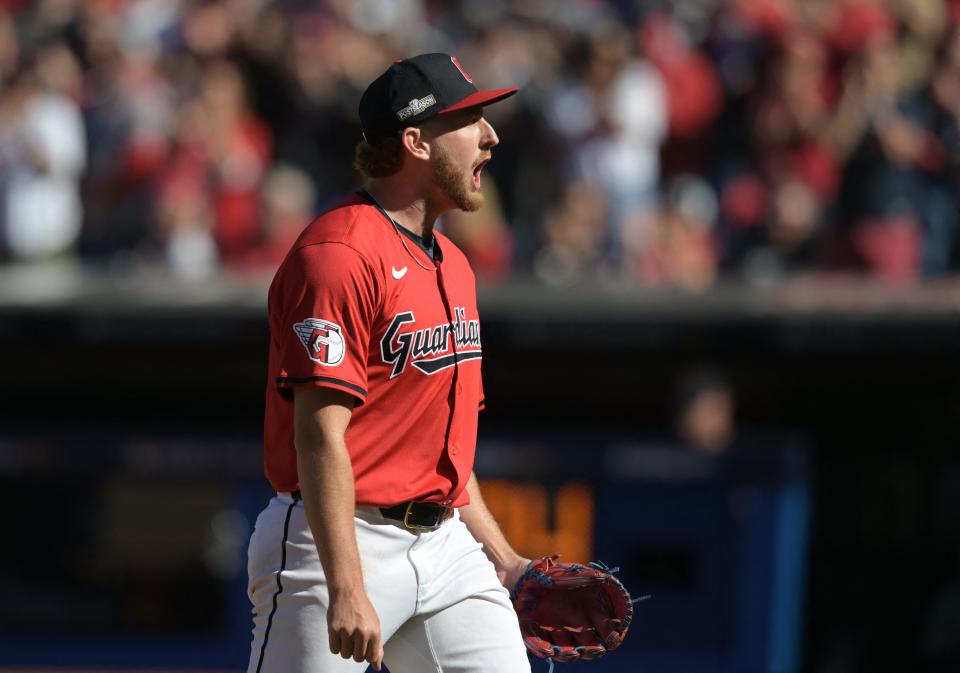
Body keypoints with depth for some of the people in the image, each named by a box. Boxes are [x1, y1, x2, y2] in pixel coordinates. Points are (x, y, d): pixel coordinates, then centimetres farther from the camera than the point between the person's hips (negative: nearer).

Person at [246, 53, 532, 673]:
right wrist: (346, 591, -26)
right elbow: (321, 433, -20)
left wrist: (501, 558, 20)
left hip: (445, 547, 8)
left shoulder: (454, 265, 17)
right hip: (340, 547, -8)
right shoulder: (340, 254, -13)